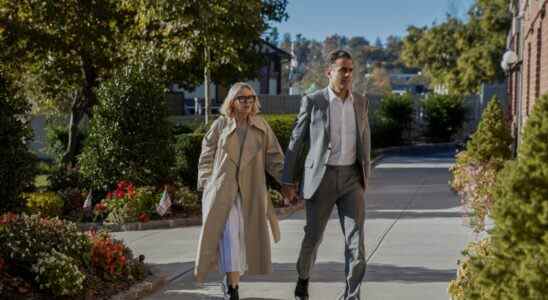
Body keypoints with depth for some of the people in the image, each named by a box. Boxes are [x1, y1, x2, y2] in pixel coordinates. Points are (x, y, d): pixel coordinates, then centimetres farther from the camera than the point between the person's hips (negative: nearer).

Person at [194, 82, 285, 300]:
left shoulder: (261, 127, 10)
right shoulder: (220, 125, 5)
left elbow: (274, 158, 10)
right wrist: (206, 185, 2)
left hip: (251, 192, 3)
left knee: (247, 236, 6)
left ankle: (231, 279, 28)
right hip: (222, 190, -3)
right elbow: (206, 157, 8)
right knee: (229, 235, -11)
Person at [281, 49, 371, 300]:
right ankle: (303, 278, 36)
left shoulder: (360, 102, 6)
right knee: (313, 236, 9)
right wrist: (288, 180, 0)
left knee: (356, 239, -7)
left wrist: (366, 174, 16)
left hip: (351, 177, 3)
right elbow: (296, 141, -1)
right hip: (321, 177, -2)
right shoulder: (312, 101, -5)